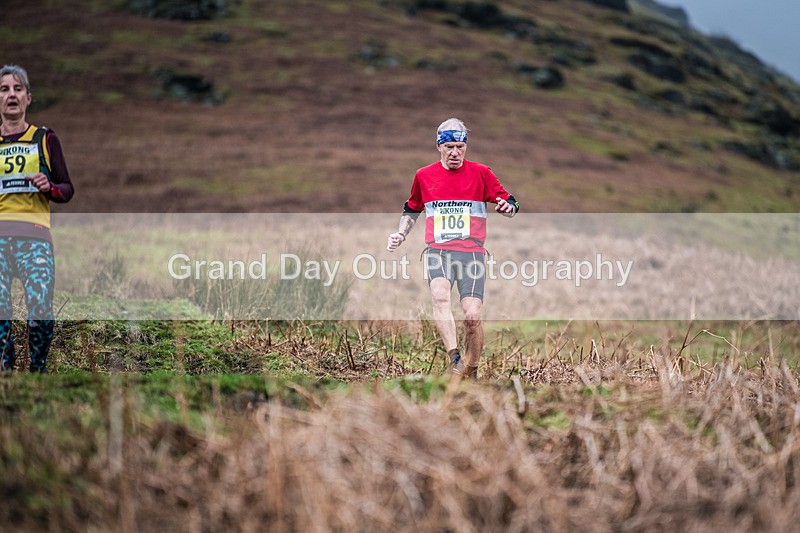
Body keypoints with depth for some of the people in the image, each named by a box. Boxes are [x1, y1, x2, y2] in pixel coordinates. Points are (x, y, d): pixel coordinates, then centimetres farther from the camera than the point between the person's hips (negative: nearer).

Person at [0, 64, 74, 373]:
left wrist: (48, 187, -7)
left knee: (41, 312, -15)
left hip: (34, 234, -1)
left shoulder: (45, 139, 13)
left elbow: (67, 191, 13)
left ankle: (38, 369, 4)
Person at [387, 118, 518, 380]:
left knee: (473, 315, -13)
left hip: (472, 252, -1)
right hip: (437, 251, 1)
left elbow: (511, 203, 7)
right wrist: (401, 233, 12)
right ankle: (454, 358, -37)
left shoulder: (481, 173, 5)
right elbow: (412, 210, 27)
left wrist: (508, 207, -16)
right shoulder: (424, 176, 11)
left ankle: (471, 371, 7)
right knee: (439, 294, -31)